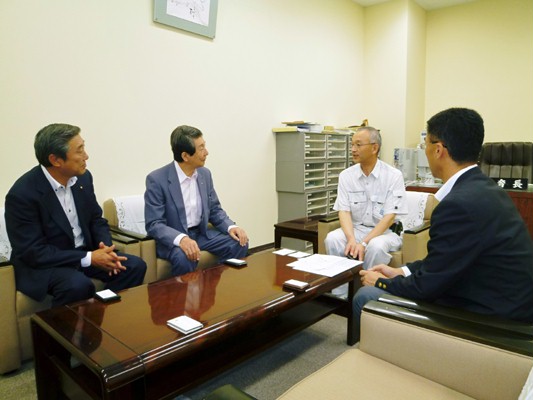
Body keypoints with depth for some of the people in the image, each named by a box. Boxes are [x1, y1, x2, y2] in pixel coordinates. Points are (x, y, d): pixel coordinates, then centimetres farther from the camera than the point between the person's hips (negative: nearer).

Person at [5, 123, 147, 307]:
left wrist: (106, 247, -13)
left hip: (85, 252, 6)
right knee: (78, 285, -34)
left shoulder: (83, 177, -4)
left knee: (135, 266, -12)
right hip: (42, 262, -5)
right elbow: (33, 251, -21)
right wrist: (88, 258, -24)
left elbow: (96, 219, 7)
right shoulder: (22, 194, -21)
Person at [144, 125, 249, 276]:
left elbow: (215, 210, 9)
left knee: (239, 243, -13)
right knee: (184, 257, -36)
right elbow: (154, 224, -19)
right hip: (172, 238, -5)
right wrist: (181, 239, -37)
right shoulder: (157, 179, -17)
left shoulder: (205, 174, 1)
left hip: (201, 233, 6)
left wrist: (231, 227, -12)